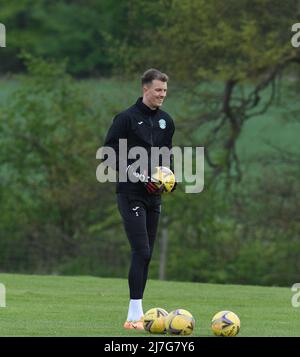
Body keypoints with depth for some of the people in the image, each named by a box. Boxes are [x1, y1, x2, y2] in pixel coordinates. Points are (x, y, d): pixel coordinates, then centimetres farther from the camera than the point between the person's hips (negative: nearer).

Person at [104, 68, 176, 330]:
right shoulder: (127, 118, -8)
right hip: (131, 194, -7)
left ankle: (136, 313, 12)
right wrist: (138, 175, -17)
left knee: (146, 254, 7)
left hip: (153, 195, 7)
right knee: (141, 252, -16)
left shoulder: (165, 121, 13)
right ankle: (135, 315, -17)